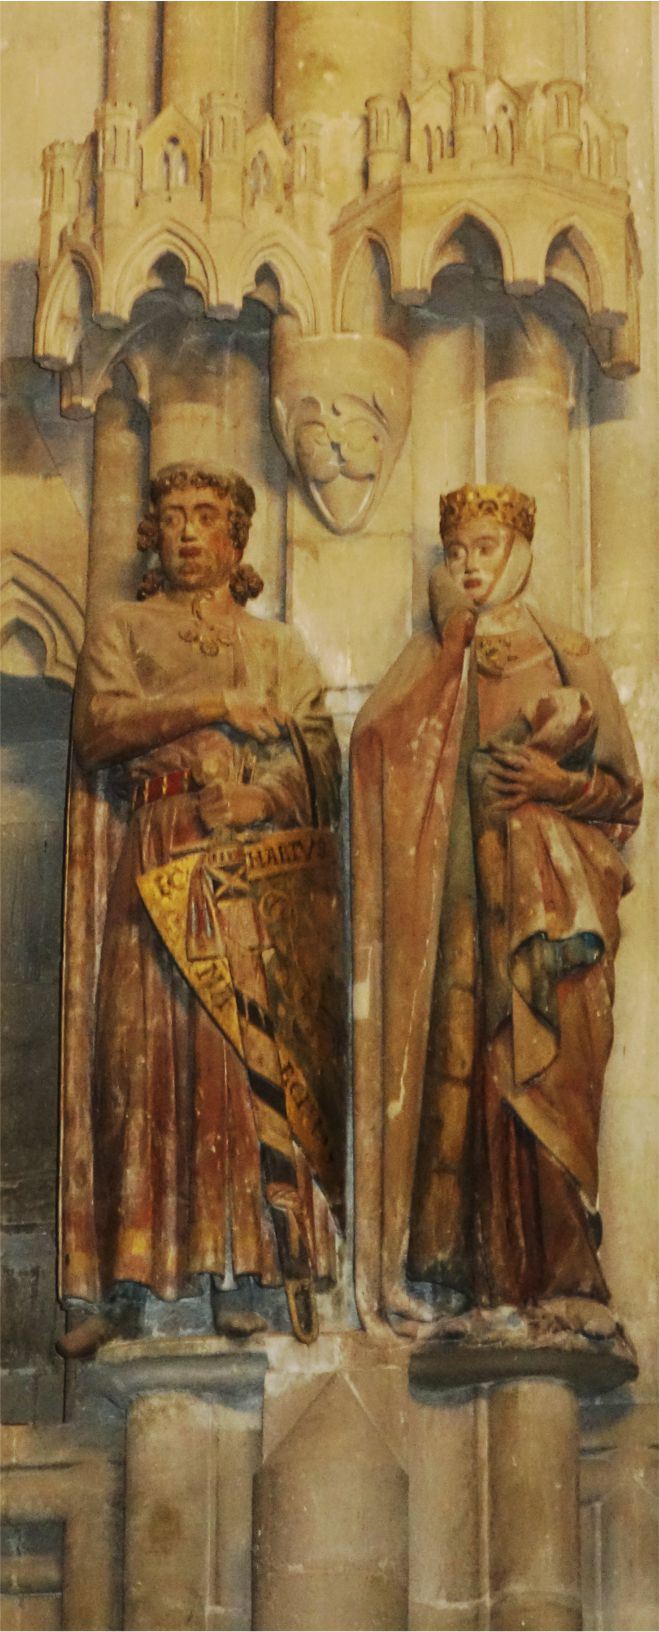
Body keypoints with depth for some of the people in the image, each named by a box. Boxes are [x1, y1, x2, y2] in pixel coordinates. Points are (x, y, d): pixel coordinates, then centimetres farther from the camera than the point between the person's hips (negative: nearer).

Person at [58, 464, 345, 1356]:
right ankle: (122, 1287, -10)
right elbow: (99, 726, -3)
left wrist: (244, 798, -7)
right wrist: (215, 705, -8)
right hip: (151, 879, -1)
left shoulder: (281, 647, 21)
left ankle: (248, 1271, -5)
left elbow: (321, 771, 11)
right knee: (141, 1053, -10)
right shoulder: (120, 631, 16)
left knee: (256, 1057, -7)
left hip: (259, 881, 2)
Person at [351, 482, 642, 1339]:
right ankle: (445, 1273, -5)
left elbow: (623, 788, 9)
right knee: (453, 1066, -7)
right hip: (456, 894, 1)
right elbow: (373, 740, -3)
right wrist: (450, 643, -6)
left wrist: (557, 781, -10)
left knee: (549, 1078, -6)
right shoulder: (429, 661, 15)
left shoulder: (569, 659, 10)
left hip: (548, 897, -1)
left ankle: (557, 1273, -1)